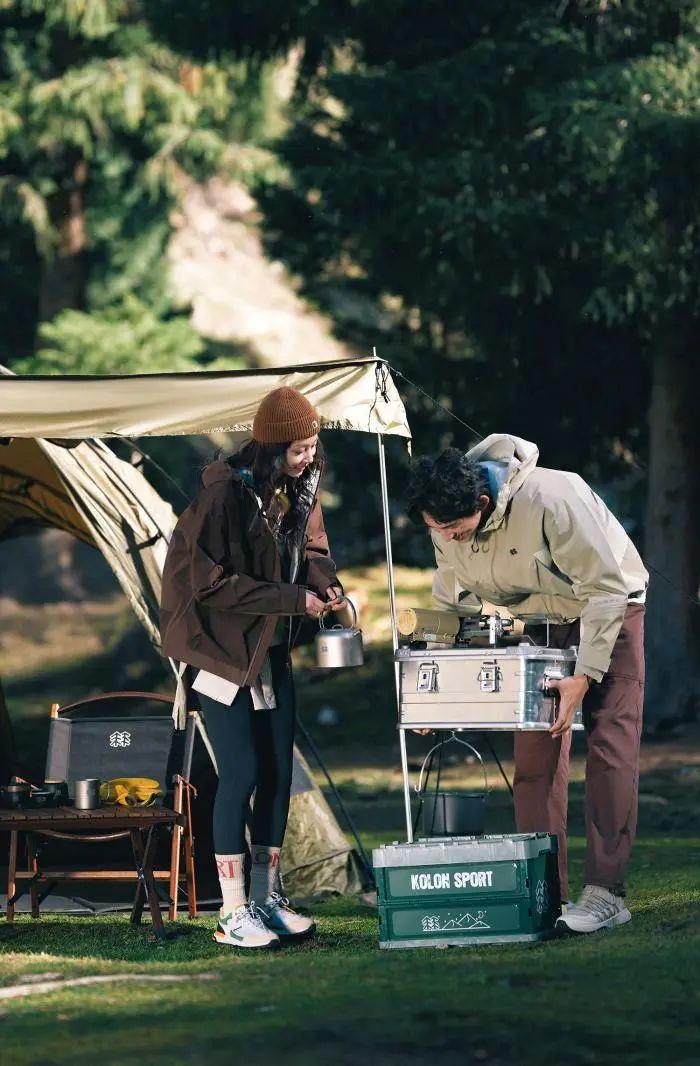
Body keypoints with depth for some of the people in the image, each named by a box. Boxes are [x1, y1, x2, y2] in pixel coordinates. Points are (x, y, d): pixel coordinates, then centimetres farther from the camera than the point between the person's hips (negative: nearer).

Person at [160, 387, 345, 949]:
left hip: (273, 650, 8)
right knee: (242, 773, -9)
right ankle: (233, 913, -4)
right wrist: (294, 599, -22)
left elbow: (311, 547, 17)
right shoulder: (225, 494, -21)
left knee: (279, 771, 7)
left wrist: (326, 583, -6)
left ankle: (268, 898, 15)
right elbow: (213, 584, -23)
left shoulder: (300, 488, 3)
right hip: (223, 649, -8)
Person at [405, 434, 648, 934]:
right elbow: (452, 606, 2)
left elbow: (606, 588, -28)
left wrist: (585, 676, -31)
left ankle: (606, 893, -16)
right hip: (542, 624, 6)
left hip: (610, 609, -6)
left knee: (610, 748, -13)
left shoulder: (550, 500, -34)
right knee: (536, 755, -2)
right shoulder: (446, 525, -14)